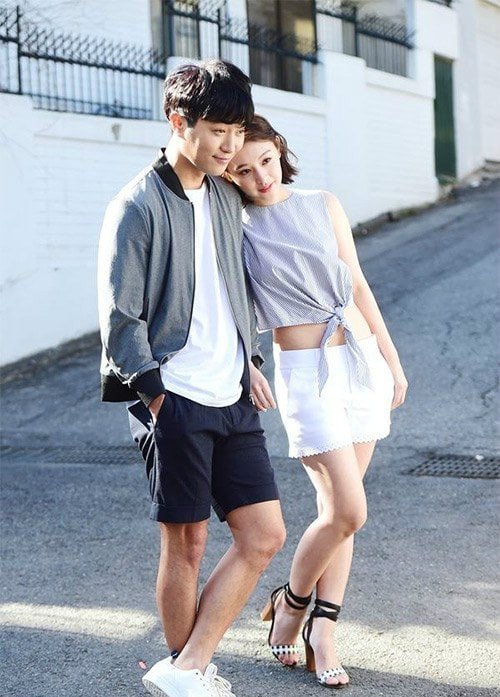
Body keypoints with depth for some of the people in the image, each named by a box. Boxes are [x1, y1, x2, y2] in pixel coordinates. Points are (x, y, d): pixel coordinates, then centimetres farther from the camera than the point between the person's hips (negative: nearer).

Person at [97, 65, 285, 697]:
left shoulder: (226, 197, 13)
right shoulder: (137, 206, -9)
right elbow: (119, 316, -11)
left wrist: (249, 360, 15)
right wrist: (156, 395, -13)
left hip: (232, 398, 7)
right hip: (175, 402, -7)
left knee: (264, 535, 2)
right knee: (186, 544, 2)